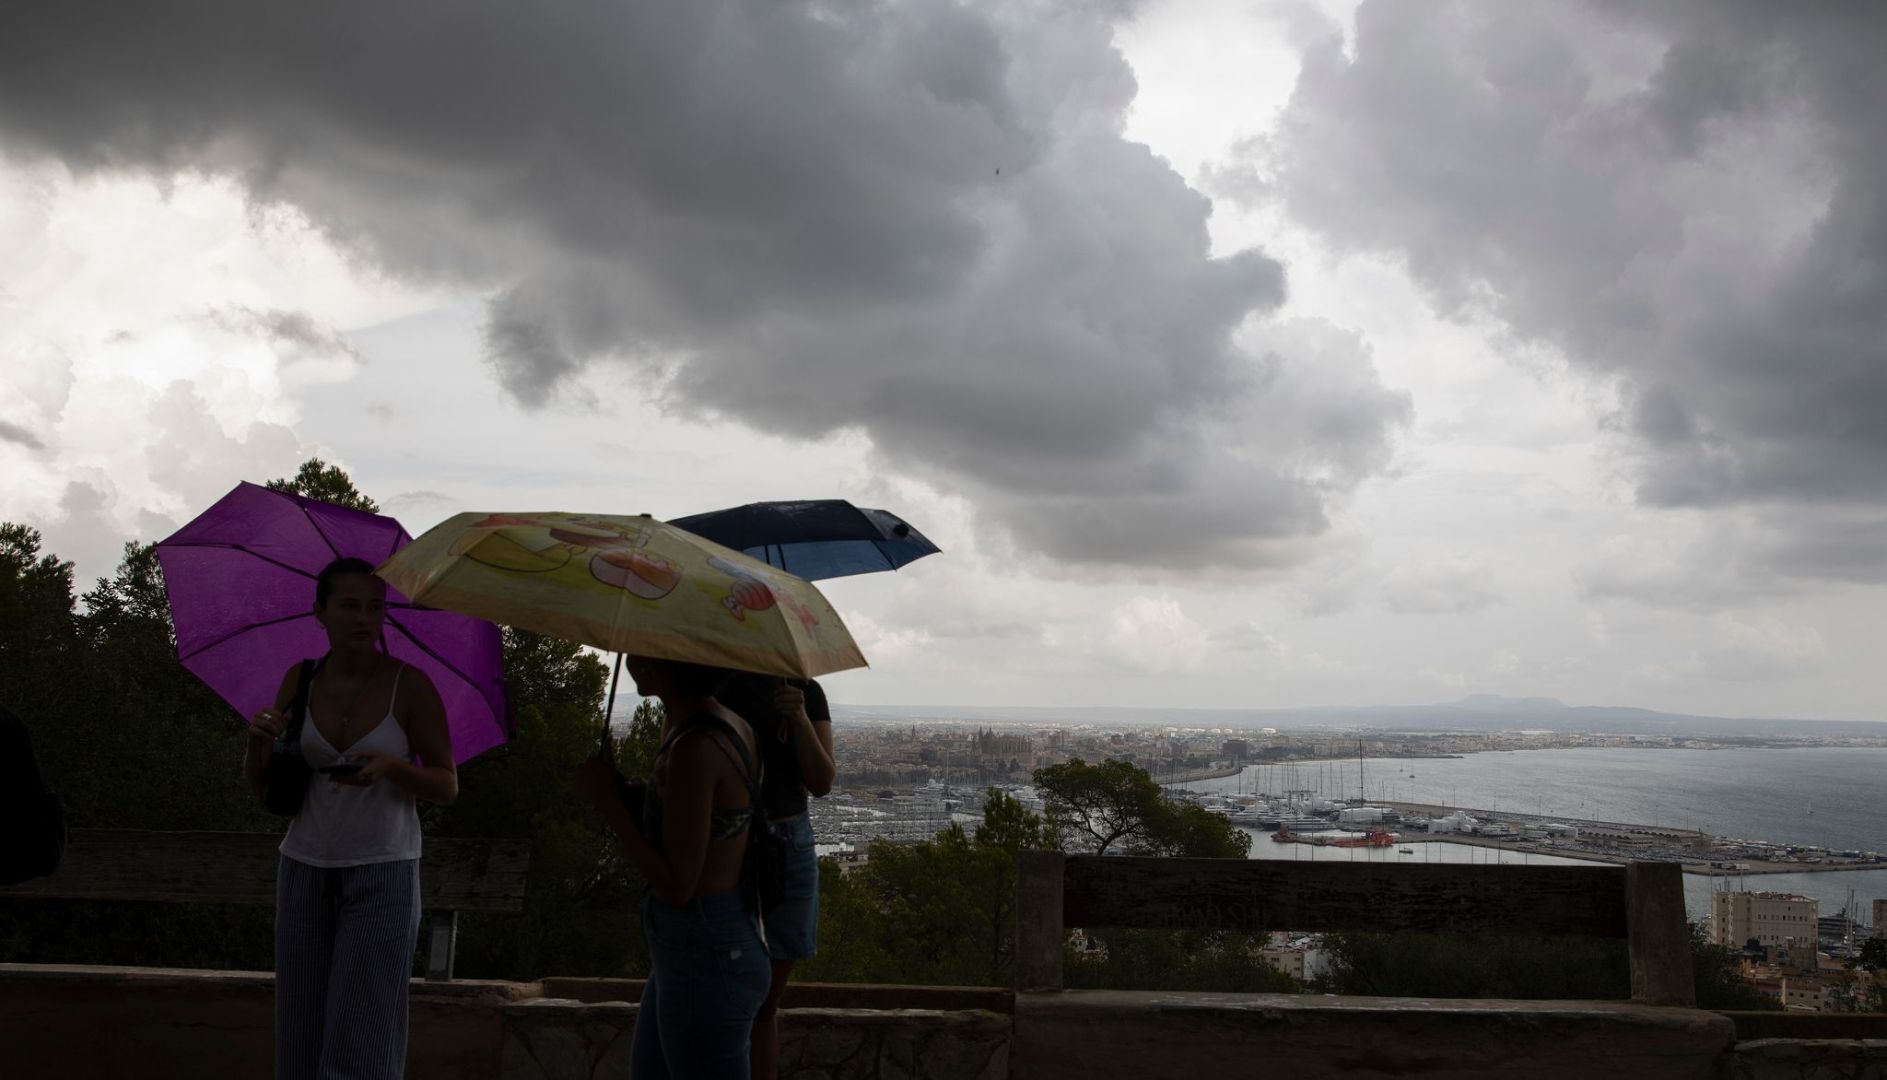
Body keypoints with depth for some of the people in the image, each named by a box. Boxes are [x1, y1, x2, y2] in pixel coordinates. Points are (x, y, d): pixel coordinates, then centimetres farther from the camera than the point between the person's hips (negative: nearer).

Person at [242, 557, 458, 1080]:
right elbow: (260, 785, 7)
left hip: (383, 876, -3)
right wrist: (258, 740, -14)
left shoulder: (411, 685, -10)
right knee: (301, 1037, 7)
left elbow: (448, 787, -6)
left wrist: (390, 766, -24)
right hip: (304, 871, 4)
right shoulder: (300, 681, 1)